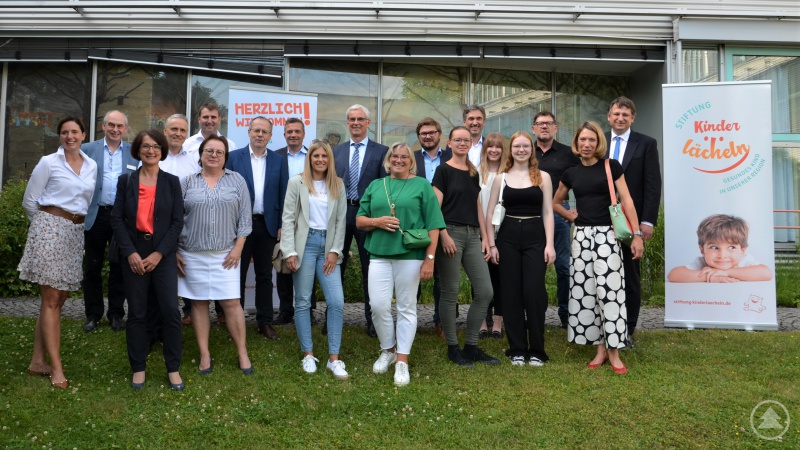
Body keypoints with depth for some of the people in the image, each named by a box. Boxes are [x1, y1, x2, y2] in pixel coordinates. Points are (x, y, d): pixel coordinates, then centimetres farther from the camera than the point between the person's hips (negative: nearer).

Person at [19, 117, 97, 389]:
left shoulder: (92, 166, 11)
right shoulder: (48, 163, -3)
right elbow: (29, 201, 2)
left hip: (76, 233, 6)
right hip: (50, 230, -6)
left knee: (58, 299, 8)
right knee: (51, 299, -6)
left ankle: (38, 361, 17)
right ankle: (56, 367, -5)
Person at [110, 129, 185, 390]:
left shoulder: (171, 182, 5)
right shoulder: (126, 181, 7)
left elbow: (178, 221, -1)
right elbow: (117, 219, 1)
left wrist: (158, 253, -10)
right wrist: (130, 253, -11)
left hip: (163, 255, -1)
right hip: (133, 255, 1)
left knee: (171, 311, -6)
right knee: (137, 313, 6)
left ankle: (173, 368, 6)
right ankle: (138, 368, 18)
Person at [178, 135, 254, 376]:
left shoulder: (237, 180, 5)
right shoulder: (187, 182, 5)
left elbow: (245, 217, 3)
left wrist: (238, 248, -4)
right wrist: (175, 252, 1)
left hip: (225, 254, -1)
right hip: (192, 254, 1)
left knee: (231, 302, -3)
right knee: (199, 302, 6)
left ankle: (242, 353, 10)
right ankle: (204, 354, 17)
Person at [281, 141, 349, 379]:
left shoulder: (338, 185, 10)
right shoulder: (296, 182, 3)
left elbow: (341, 220, 8)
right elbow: (288, 218, -1)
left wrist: (335, 250, -1)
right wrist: (290, 252, -9)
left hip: (328, 245, 2)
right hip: (305, 243, -2)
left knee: (337, 302, -6)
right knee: (303, 302, 3)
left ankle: (333, 358, 3)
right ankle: (308, 354, 16)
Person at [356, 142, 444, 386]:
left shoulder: (422, 185, 5)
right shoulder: (375, 185, 15)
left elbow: (433, 226, -1)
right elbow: (359, 220, 13)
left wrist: (429, 258, -8)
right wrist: (377, 222, -8)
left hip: (410, 255, -2)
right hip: (379, 254, 3)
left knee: (406, 308, 3)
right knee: (379, 305, -2)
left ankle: (402, 361, 12)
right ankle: (388, 350, 21)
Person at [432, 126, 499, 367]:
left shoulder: (473, 173, 17)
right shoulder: (444, 170, 0)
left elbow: (478, 207, 18)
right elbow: (436, 207, -7)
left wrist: (485, 237, 11)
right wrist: (444, 235, -16)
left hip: (472, 235, 6)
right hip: (451, 233, -6)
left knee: (485, 292, 1)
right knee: (450, 293, 0)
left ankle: (471, 346, 14)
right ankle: (452, 347, 13)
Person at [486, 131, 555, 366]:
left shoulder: (543, 177, 5)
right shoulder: (501, 178, 7)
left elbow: (548, 213, 2)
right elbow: (490, 212, 7)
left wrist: (550, 244, -6)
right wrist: (491, 244, -1)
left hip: (535, 236, -1)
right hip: (508, 236, 1)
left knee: (534, 292, -5)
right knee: (511, 293, 4)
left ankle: (536, 350, 9)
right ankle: (517, 349, 15)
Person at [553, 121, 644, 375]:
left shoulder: (611, 166, 1)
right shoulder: (571, 173, 11)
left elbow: (626, 201, -3)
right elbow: (555, 203, 24)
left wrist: (637, 234, -10)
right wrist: (571, 215, 6)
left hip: (607, 235, -3)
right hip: (582, 236, 4)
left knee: (609, 291, -9)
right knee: (585, 292, 3)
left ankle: (613, 351, 0)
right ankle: (600, 349, 13)